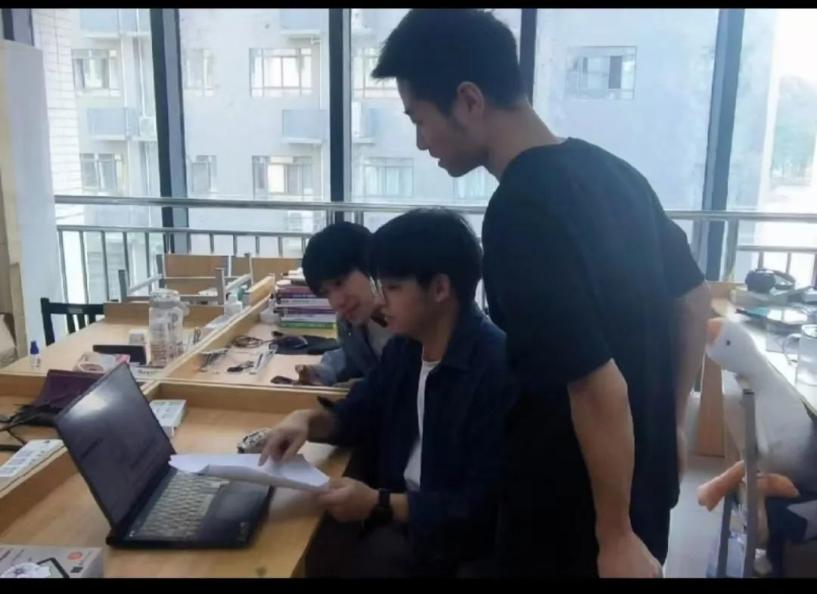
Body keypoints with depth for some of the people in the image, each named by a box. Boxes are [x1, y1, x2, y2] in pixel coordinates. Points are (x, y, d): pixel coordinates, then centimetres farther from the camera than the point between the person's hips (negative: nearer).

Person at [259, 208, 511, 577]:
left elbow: (484, 508, -22)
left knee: (319, 565, -18)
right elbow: (357, 415, 15)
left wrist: (379, 505, -23)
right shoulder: (405, 346, 1)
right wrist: (310, 420, -6)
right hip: (398, 511, 7)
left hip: (453, 537, -7)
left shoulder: (497, 368, -25)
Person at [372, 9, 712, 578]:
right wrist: (672, 422, 18)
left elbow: (599, 388, -29)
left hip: (578, 509, -8)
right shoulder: (609, 170, 1)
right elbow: (694, 300, 10)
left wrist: (615, 537, -17)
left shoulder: (522, 213, -27)